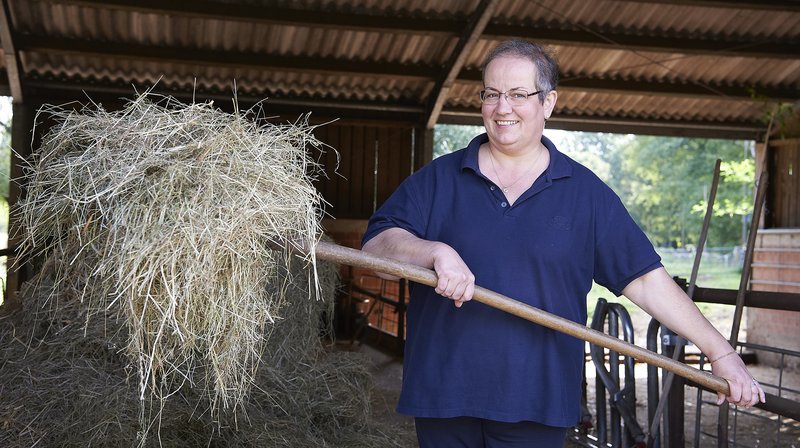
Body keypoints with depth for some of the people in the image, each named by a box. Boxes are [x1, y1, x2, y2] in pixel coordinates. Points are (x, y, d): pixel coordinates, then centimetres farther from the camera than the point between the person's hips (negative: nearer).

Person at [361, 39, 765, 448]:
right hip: (443, 396, 1)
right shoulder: (437, 180, 5)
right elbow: (375, 245, -4)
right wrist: (436, 252, -23)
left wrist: (720, 353, -2)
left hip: (537, 403, 0)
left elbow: (645, 280, 3)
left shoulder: (586, 193, 4)